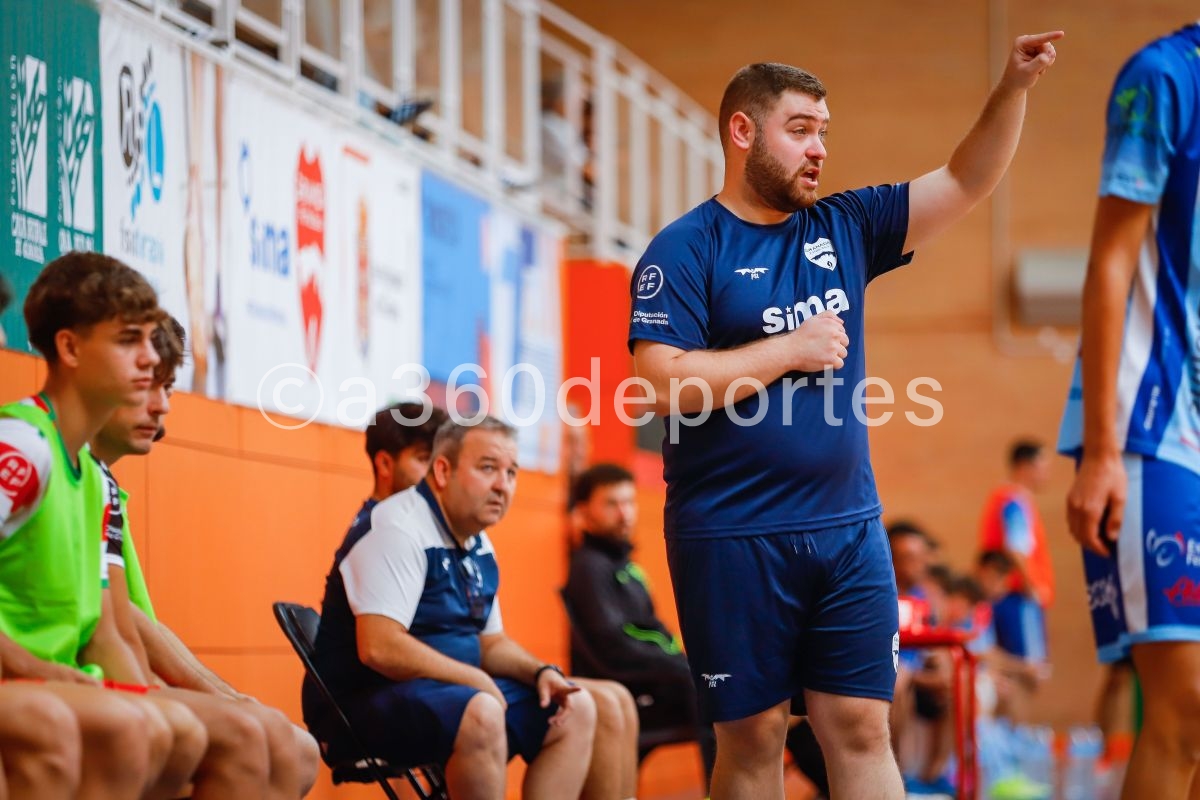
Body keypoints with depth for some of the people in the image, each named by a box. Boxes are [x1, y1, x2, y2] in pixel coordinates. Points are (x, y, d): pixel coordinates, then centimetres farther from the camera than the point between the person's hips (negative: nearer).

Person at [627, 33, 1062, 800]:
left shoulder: (844, 228, 11)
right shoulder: (686, 250, -5)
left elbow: (964, 184, 10)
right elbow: (666, 383, -16)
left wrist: (1014, 88, -4)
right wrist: (790, 349, -12)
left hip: (849, 531, 5)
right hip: (733, 538, -5)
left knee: (861, 728, 1)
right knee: (753, 734, 2)